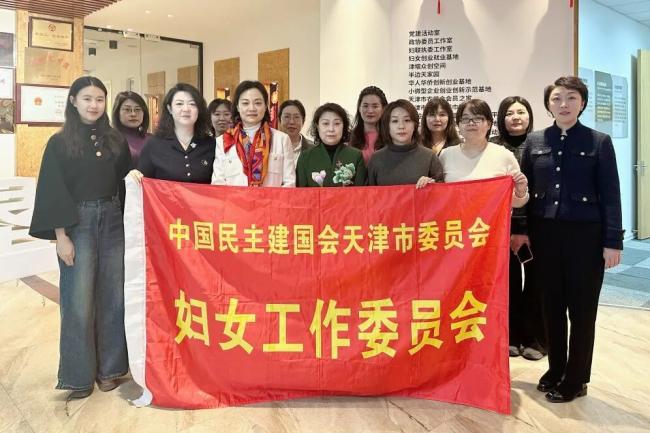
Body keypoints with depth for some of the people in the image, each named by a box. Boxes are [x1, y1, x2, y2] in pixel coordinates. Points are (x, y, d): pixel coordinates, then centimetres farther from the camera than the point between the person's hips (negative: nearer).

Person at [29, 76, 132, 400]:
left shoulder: (116, 140, 9)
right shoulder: (59, 143, 1)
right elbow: (53, 192, -3)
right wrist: (61, 236, -11)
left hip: (113, 221, 3)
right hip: (78, 224, -3)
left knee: (112, 295, 6)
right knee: (79, 300, 1)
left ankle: (109, 366, 20)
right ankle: (79, 374, 15)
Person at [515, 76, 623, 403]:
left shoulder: (599, 142, -1)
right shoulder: (534, 141, 6)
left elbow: (610, 195, -3)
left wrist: (612, 241, -8)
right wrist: (521, 229, 1)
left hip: (585, 235, -2)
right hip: (545, 234, 3)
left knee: (582, 309, 6)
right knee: (552, 306, 11)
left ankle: (575, 379, 20)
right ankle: (555, 370, 27)